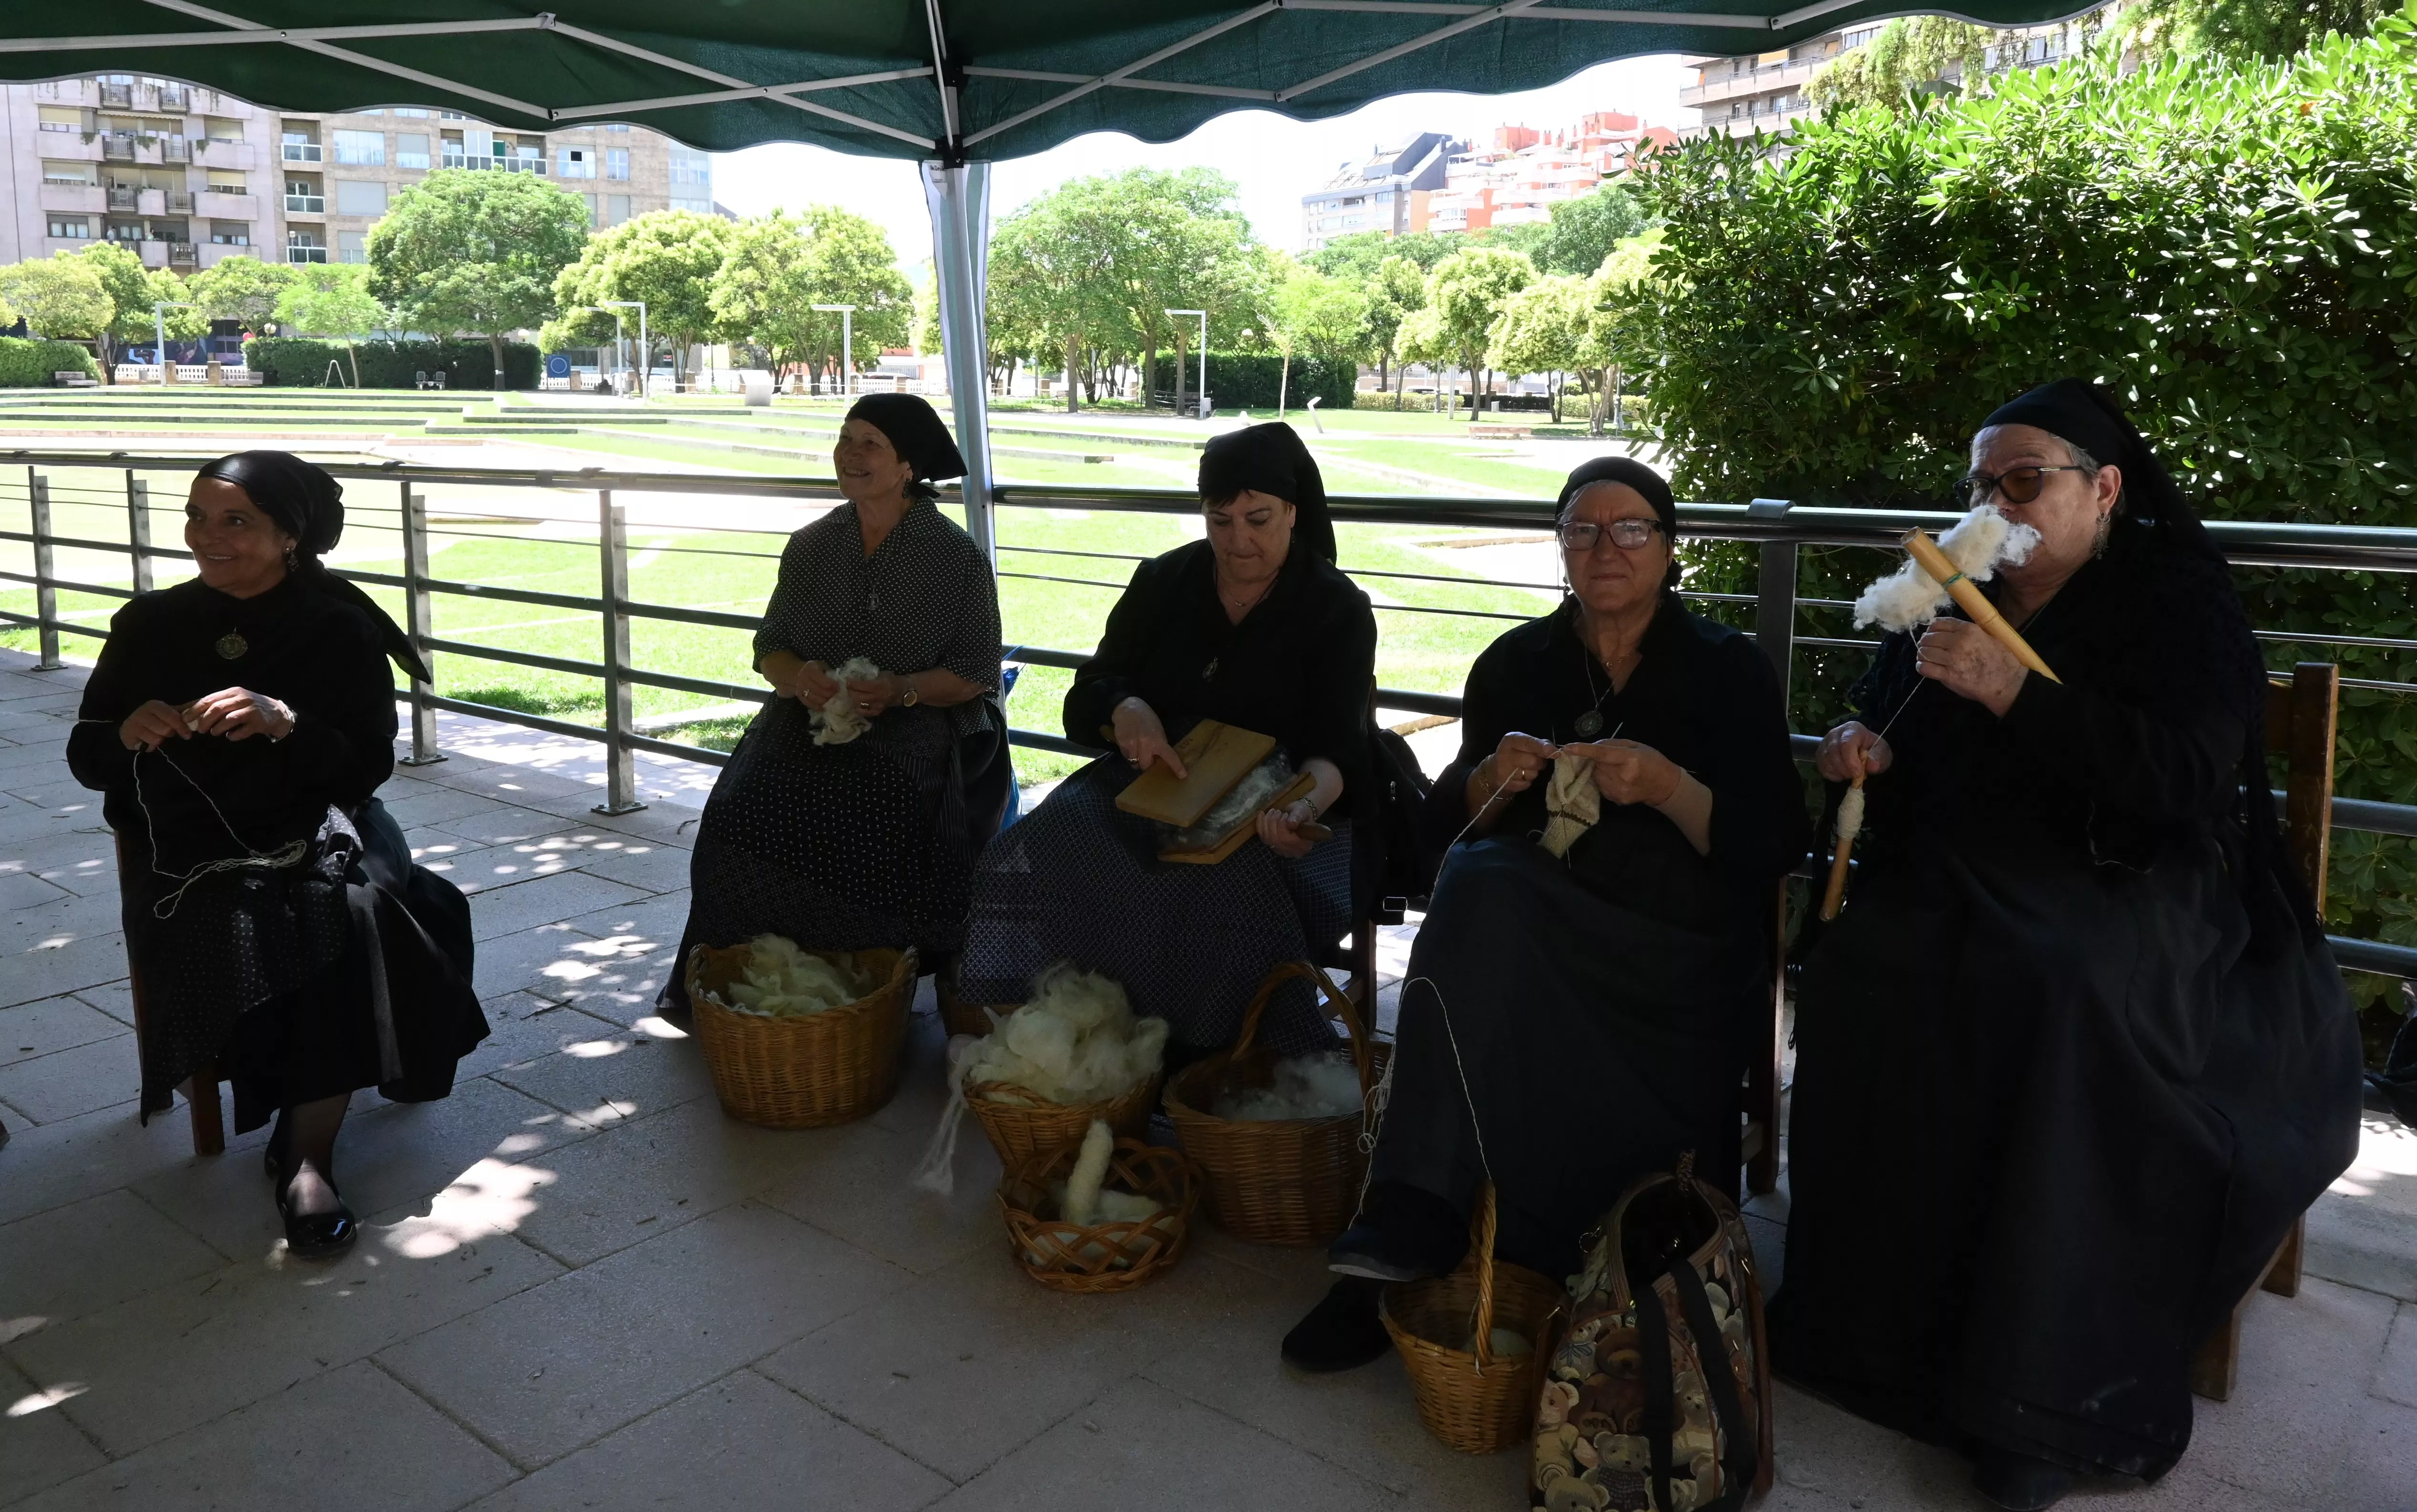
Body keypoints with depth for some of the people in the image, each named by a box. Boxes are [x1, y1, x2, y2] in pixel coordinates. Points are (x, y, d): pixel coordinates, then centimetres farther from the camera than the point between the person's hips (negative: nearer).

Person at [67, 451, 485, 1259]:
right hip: (191, 850, 1)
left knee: (352, 913, -33)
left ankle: (308, 1148, -23)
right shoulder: (151, 625, 4)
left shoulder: (341, 627, -2)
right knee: (239, 936, -31)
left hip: (319, 831, -1)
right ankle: (306, 1141, -14)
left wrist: (283, 723, -26)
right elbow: (84, 758, 8)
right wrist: (127, 733, -16)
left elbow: (370, 764, -7)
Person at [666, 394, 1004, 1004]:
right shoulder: (810, 546, 14)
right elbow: (769, 649, 15)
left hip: (912, 735, -4)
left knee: (878, 839, -34)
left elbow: (976, 673, 0)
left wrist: (901, 690, -18)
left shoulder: (956, 556, 1)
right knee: (736, 820, -25)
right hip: (804, 730, 4)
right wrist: (799, 678, -9)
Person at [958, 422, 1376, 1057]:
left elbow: (1338, 747, -9)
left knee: (1226, 891, -39)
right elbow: (1089, 694, 8)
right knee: (1037, 856, -28)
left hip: (1264, 811, -3)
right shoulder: (1164, 583, 9)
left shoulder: (1337, 610, 0)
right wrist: (1125, 712, -19)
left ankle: (1210, 1058, -16)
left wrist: (1306, 806, -35)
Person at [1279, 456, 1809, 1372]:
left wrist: (1668, 786, -17)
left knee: (1485, 896, -31)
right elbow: (1447, 826, 12)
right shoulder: (1516, 663, 14)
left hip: (1678, 950, -2)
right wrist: (1492, 780, -10)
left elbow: (1777, 847, -2)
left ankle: (1411, 1219, -22)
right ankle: (1411, 1226, -29)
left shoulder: (1729, 670, 7)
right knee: (1479, 881, -32)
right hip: (1523, 924, 2)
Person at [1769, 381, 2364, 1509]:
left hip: (2134, 879, -4)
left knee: (2065, 987, -37)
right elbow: (1881, 711, 29)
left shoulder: (2180, 601, -1)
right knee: (1863, 962, -27)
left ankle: (2046, 1388, -27)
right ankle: (1872, 1317, -17)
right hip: (1967, 874, 5)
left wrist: (2015, 691, -24)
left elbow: (2192, 778, -16)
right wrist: (1858, 740, 5)